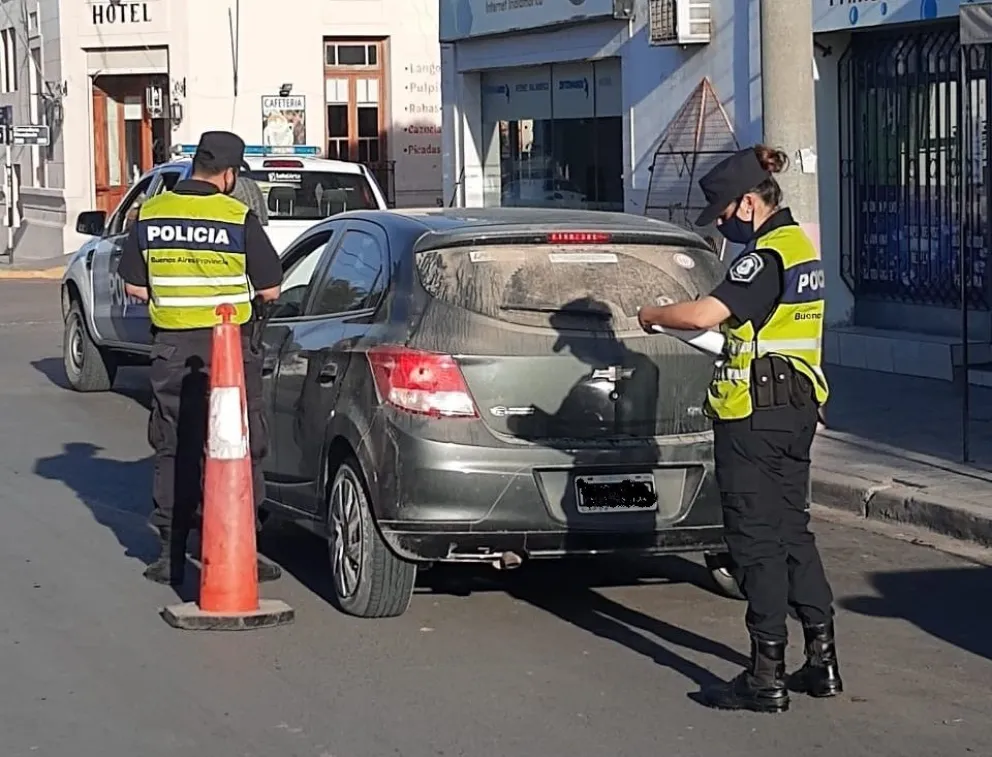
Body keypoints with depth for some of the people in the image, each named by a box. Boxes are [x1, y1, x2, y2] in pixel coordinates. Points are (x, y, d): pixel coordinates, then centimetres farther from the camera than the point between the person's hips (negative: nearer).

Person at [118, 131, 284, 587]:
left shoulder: (149, 215, 2)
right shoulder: (238, 218, -10)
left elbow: (134, 286, 6)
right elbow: (270, 289, -6)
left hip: (170, 346, 4)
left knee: (173, 451, 11)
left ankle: (171, 555, 12)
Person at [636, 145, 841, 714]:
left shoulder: (767, 256, -18)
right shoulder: (801, 246, 13)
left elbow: (706, 314, -28)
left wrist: (653, 316, -10)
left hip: (755, 416, -10)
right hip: (796, 409, 10)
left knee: (756, 541, -3)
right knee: (793, 533, 16)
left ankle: (767, 676, 1)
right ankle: (823, 661, 19)